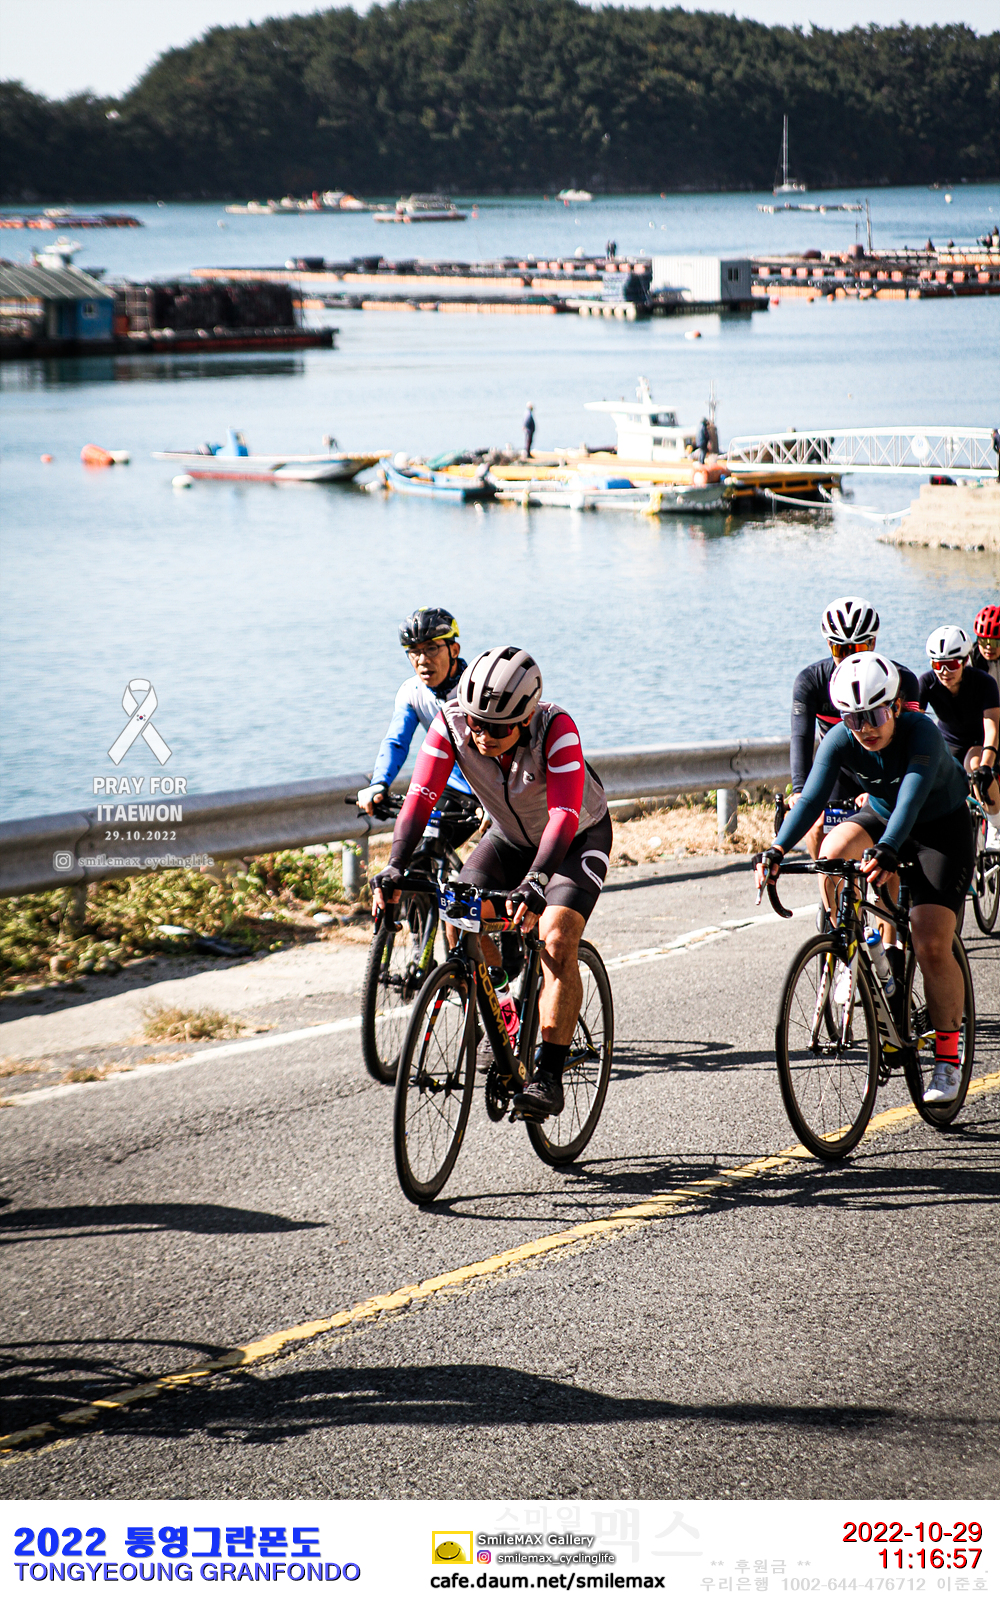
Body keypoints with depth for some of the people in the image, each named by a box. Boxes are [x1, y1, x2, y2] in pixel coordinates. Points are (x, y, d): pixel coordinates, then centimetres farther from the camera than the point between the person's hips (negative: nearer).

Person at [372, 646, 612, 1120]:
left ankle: (549, 1076, -22)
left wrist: (535, 882, -59)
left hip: (578, 836, -4)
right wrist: (395, 865, -46)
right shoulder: (451, 723, -25)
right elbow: (420, 795, -30)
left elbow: (564, 815, -44)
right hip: (509, 836, 4)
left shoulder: (556, 728, -36)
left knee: (556, 937, -26)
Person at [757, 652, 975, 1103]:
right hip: (881, 816, 5)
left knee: (931, 948, -17)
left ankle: (948, 1053, 2)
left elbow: (912, 797, -47)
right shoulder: (841, 740, -21)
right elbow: (812, 797, -31)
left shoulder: (922, 732, -33)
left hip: (942, 829, -5)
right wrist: (776, 850, -47)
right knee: (833, 853, -27)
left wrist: (885, 852, -64)